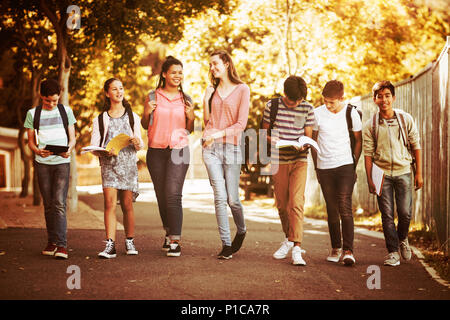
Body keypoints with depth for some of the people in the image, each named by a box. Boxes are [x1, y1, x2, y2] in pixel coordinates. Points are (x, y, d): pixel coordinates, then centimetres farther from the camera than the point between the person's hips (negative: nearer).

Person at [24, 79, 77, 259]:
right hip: (42, 163, 2)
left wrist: (69, 149, -14)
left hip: (62, 162, -2)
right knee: (48, 204, 6)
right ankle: (51, 242, 15)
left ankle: (62, 245, -16)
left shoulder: (66, 111, 7)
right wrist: (38, 151, -15)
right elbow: (31, 141, 7)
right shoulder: (33, 114, 7)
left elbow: (72, 138, 8)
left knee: (59, 203, -12)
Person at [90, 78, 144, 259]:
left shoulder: (132, 117, 15)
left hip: (128, 164, 1)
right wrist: (107, 152, -13)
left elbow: (140, 146, 14)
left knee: (127, 205, 1)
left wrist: (137, 143, -9)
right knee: (110, 203, -13)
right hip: (108, 164, -1)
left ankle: (130, 241, 15)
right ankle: (110, 245, -16)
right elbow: (94, 147, 6)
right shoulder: (100, 120, 12)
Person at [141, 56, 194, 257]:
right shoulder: (153, 97, 5)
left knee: (173, 194, -13)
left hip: (179, 150, -1)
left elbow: (190, 129, 13)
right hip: (156, 150, 1)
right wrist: (147, 113, -10)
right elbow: (145, 125, 11)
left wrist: (190, 116, -7)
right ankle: (169, 232, 28)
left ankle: (175, 241, -14)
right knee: (161, 195, 8)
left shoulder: (186, 99, 8)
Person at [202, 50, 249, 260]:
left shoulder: (242, 89, 1)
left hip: (231, 147, -3)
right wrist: (205, 101, 3)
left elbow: (241, 124, -4)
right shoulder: (213, 90, 14)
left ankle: (241, 232, 29)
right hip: (211, 148, 3)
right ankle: (226, 244, -1)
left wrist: (218, 134, -11)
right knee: (220, 197, -5)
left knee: (232, 199, 0)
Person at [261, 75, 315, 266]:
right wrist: (271, 139, -14)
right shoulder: (272, 106, 0)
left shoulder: (307, 109, 0)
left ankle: (296, 248, -16)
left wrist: (303, 144, -17)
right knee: (281, 204, 10)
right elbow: (264, 131, 8)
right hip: (279, 160, 2)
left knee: (296, 203, -14)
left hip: (299, 160, -2)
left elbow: (308, 136, 6)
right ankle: (288, 239, 32)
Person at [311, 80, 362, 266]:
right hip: (324, 168, 2)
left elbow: (358, 140, 8)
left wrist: (354, 165, 4)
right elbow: (313, 140, 11)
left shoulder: (351, 113, -2)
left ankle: (348, 250, -12)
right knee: (332, 210, 7)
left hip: (345, 166, -2)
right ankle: (336, 248, 16)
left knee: (345, 207, -11)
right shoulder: (317, 113, 1)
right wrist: (316, 167, 9)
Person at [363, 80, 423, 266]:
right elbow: (368, 153, 1)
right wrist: (369, 179, -5)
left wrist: (419, 173, 3)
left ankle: (402, 239, 28)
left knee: (405, 213, -2)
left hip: (403, 171, 0)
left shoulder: (406, 119, 1)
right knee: (387, 215, -1)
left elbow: (416, 146, 5)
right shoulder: (370, 125, -1)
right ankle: (393, 252, 9)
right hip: (382, 174, 0)